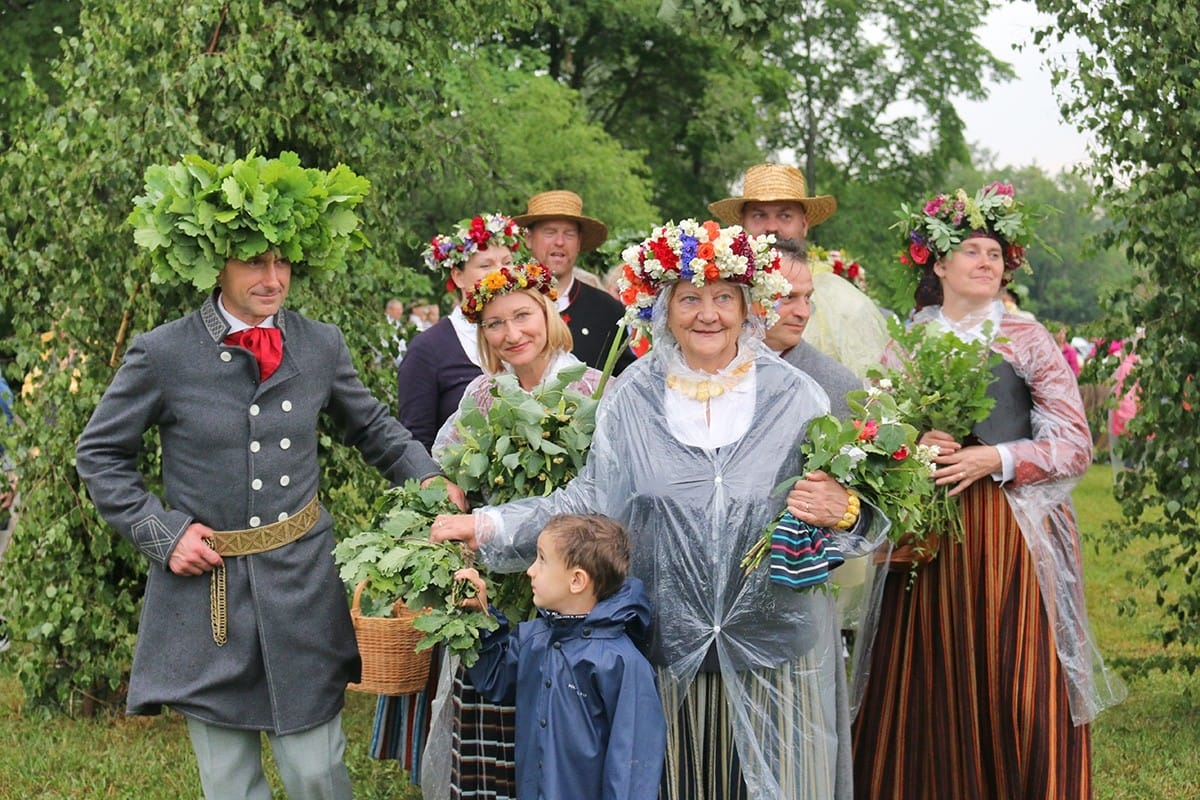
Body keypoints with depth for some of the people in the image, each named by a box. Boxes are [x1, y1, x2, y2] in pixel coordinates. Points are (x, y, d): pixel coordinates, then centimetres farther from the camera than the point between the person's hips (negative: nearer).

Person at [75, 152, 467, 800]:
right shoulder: (163, 354, -6)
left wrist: (428, 479, 2)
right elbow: (100, 454, 3)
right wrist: (161, 533, -6)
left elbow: (372, 428, 19)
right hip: (206, 590, -2)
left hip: (302, 588, 2)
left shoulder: (321, 346, 3)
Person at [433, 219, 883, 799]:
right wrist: (489, 526, -5)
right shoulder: (634, 397, 3)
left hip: (775, 643, 0)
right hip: (671, 650, 1)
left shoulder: (793, 396, 0)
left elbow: (837, 498, 1)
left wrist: (840, 511, -22)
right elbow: (591, 500, 2)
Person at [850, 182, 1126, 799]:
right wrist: (914, 447, -9)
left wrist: (994, 458, -14)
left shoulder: (1027, 340, 4)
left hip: (1011, 537, -2)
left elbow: (1075, 446, -1)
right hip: (925, 538, 2)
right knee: (927, 697, 1)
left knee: (1017, 691, -4)